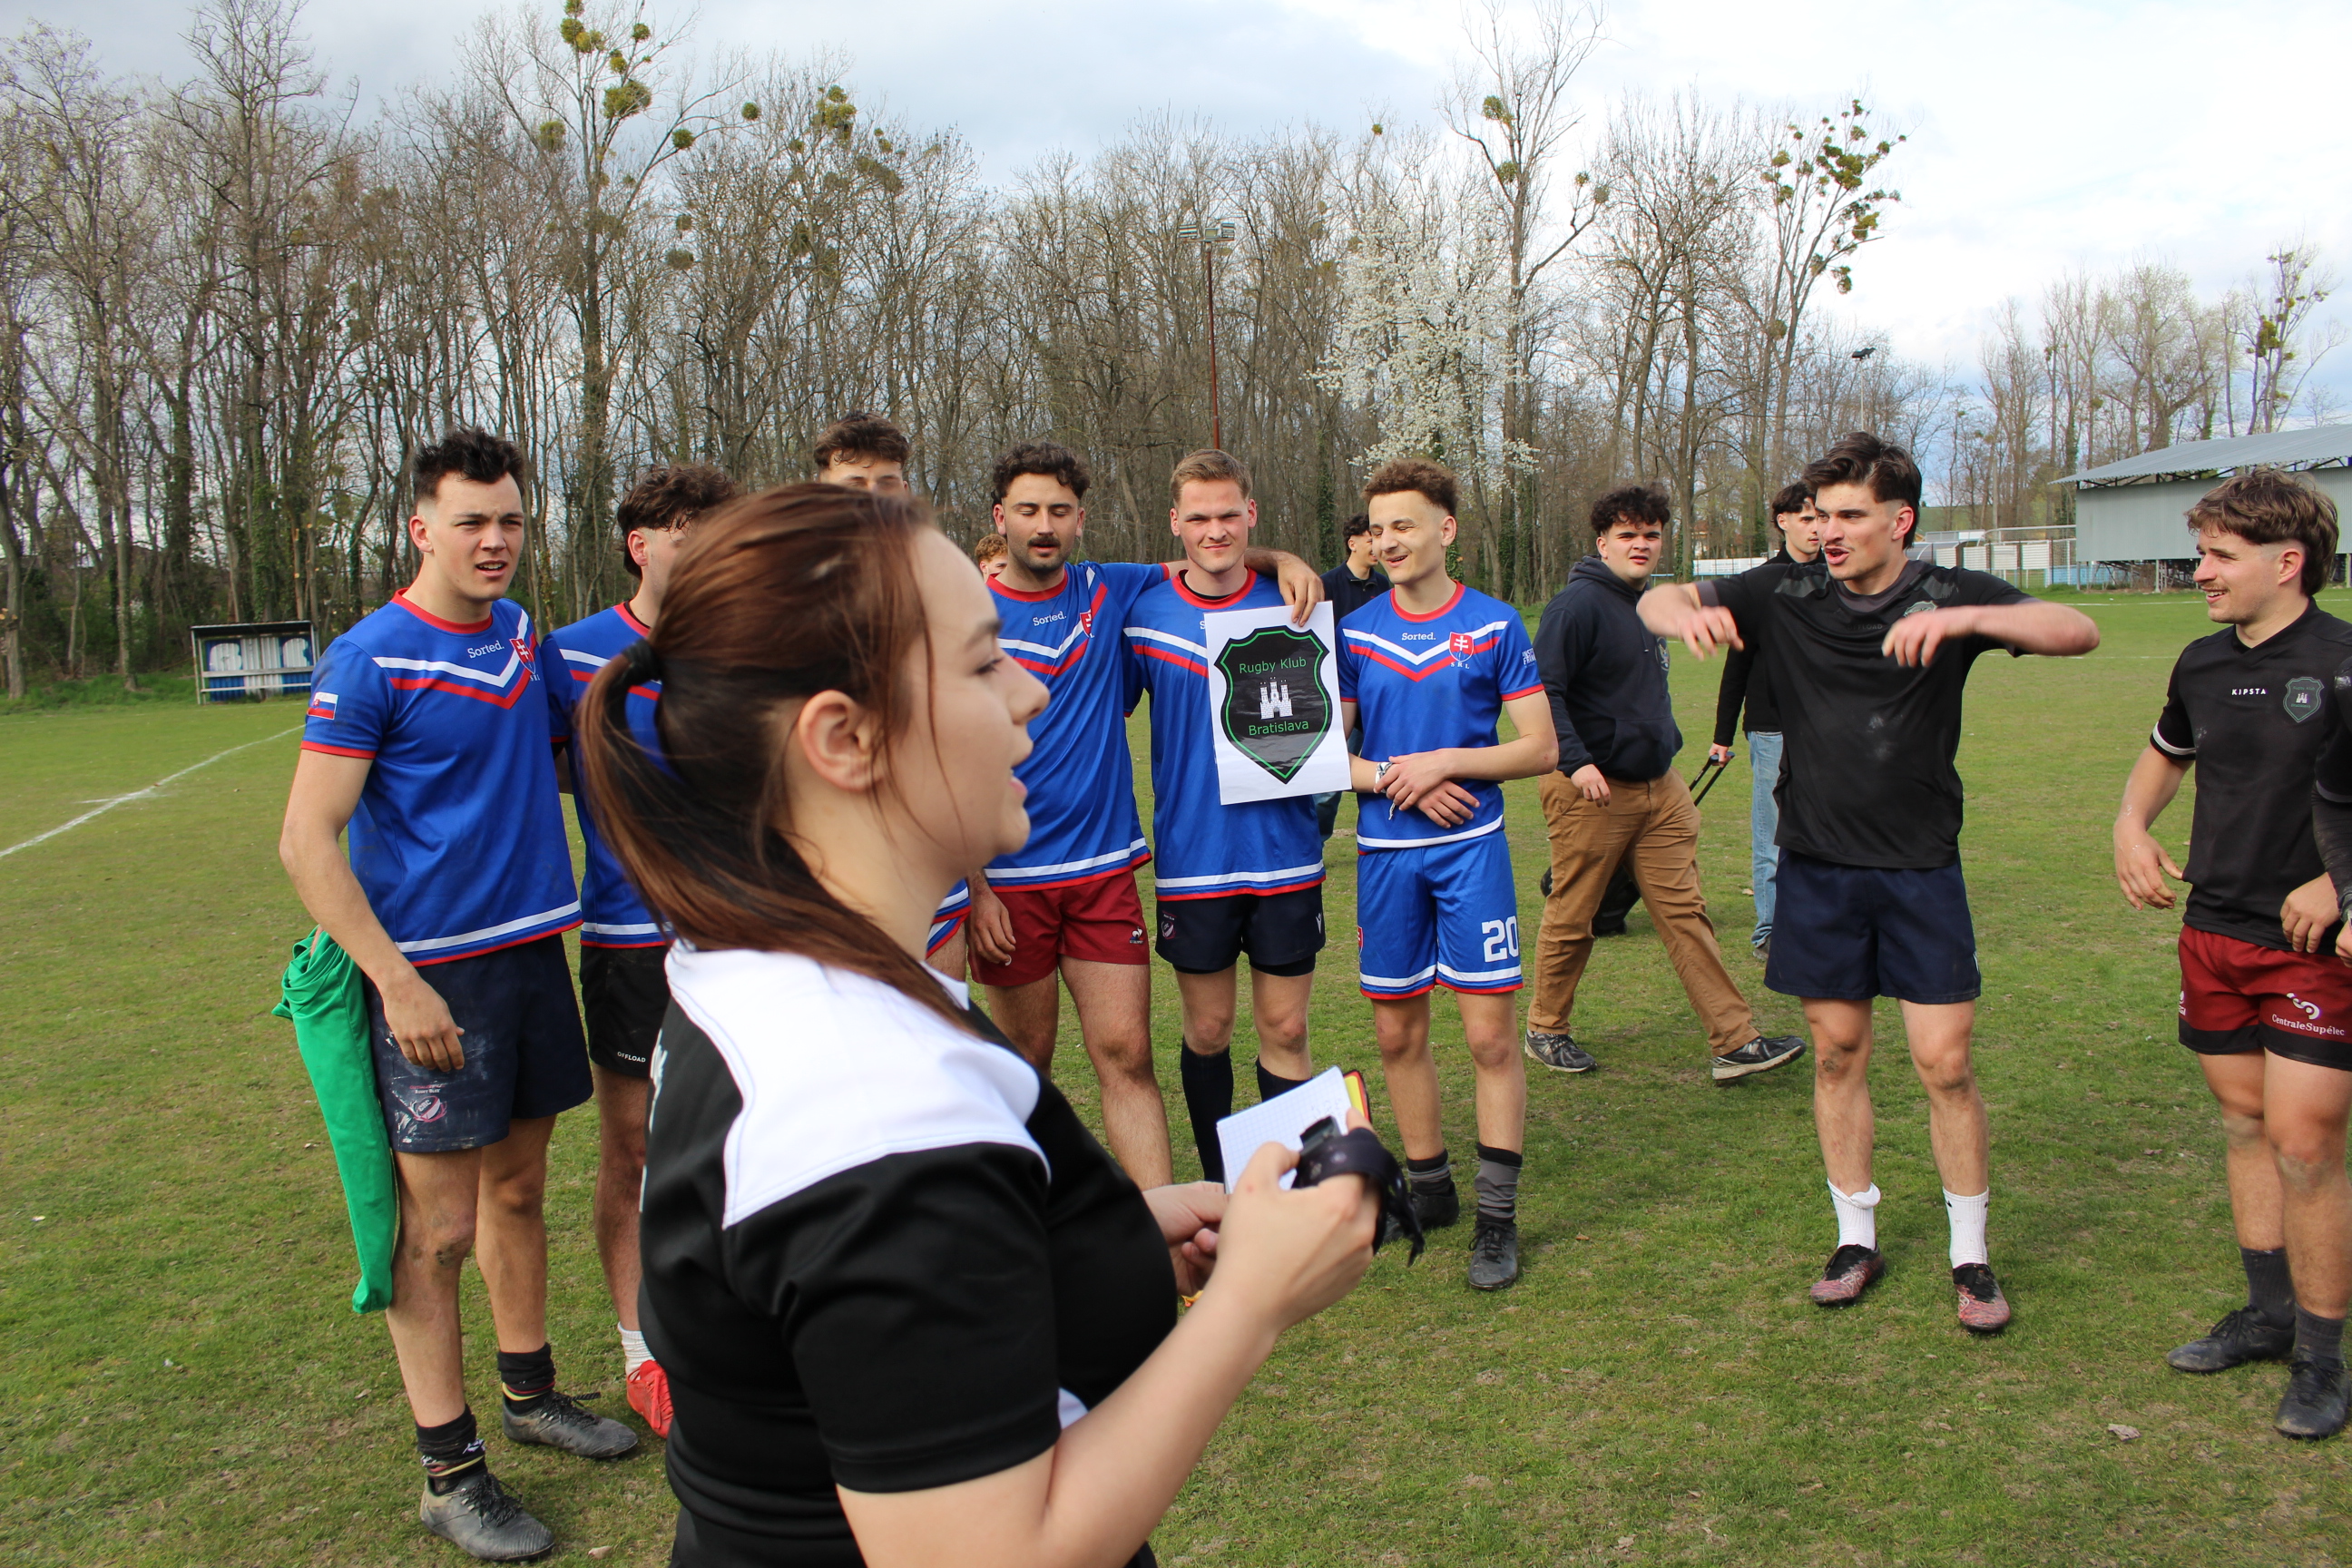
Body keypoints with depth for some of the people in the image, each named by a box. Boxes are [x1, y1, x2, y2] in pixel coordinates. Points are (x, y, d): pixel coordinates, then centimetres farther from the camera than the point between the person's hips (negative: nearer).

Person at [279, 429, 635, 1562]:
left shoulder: (520, 634, 9)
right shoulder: (369, 660, -11)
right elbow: (307, 842, -14)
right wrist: (396, 981, -20)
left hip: (533, 949, 7)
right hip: (432, 975, -6)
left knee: (518, 1188, 18)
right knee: (438, 1228, 1)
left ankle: (529, 1393, 34)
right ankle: (449, 1473, 13)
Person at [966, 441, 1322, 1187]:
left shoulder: (1111, 593, 5)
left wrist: (1283, 560, 0)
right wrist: (973, 886, -11)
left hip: (1104, 870, 2)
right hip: (1008, 880, -2)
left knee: (1126, 1053, -1)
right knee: (1025, 1064, 10)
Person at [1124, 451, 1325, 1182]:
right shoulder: (1144, 615, -1)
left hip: (1284, 854, 0)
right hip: (1191, 856, 0)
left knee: (1284, 1030, 5)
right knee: (1207, 1032, 9)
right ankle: (1218, 1187, 27)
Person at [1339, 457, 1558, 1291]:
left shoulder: (1495, 626, 0)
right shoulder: (1354, 631, 4)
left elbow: (1541, 747, -1)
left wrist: (1446, 762, -13)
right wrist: (1390, 775, -12)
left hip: (1472, 848, -2)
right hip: (1385, 853, 3)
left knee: (1491, 1035, -3)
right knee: (1397, 1033, 10)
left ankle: (1497, 1217, 9)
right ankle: (1430, 1189, 28)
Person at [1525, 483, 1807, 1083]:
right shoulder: (1578, 604, -14)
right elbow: (1543, 691, -20)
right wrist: (1575, 762, -28)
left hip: (1659, 789, 8)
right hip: (1591, 791, -8)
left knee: (1685, 913, 6)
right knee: (1570, 919, 5)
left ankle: (1736, 1040, 7)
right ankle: (1546, 1030, 23)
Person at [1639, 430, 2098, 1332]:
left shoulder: (1952, 598, -4)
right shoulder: (1786, 594, -1)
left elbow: (2077, 632, -15)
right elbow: (1653, 602, -1)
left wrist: (1964, 618, -32)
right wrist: (1688, 613, -26)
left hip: (1921, 868, -1)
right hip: (1817, 866, 2)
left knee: (1944, 1062, -1)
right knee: (1837, 1053, 10)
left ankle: (1970, 1256, 18)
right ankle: (1856, 1237, 26)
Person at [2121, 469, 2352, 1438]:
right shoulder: (2202, 664, 6)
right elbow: (2166, 753, 25)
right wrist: (2131, 827, 8)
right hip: (2213, 930, 7)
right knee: (2244, 1120, 14)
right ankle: (2268, 1311, 29)